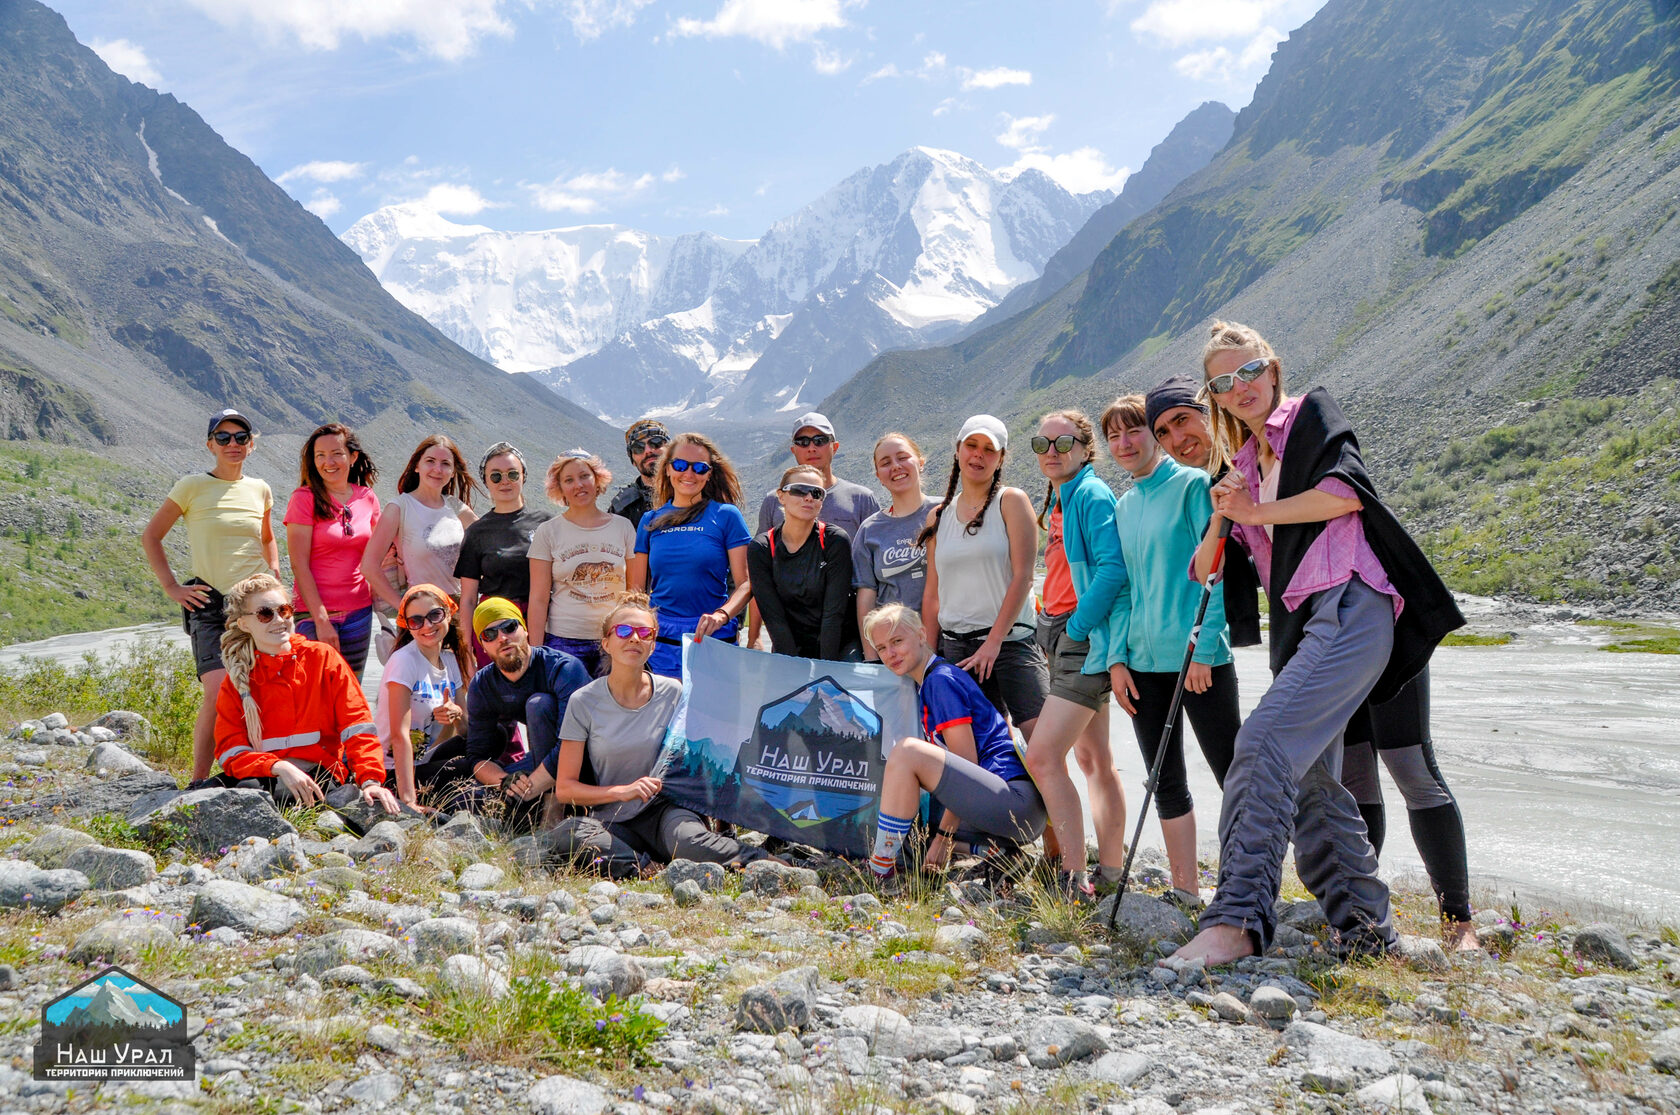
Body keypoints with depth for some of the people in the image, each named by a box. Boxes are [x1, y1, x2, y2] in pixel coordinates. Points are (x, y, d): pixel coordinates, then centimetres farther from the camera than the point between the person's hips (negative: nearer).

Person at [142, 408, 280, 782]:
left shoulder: (260, 490, 12)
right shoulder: (193, 486, 0)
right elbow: (150, 536, 7)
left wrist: (274, 577, 16)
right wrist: (171, 587, 0)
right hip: (210, 602, -4)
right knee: (218, 694, -19)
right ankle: (198, 781, -7)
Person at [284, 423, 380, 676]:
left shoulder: (367, 498, 7)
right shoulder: (305, 498, -6)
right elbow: (299, 565, -10)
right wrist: (321, 620, -14)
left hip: (359, 612, 4)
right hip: (314, 612, -4)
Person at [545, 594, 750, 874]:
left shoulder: (673, 693, 2)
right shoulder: (584, 702, 0)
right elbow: (564, 788, -1)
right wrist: (623, 791, -15)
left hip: (665, 809, -1)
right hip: (612, 823, 1)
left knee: (688, 840, -36)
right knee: (565, 834, -32)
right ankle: (655, 869, -23)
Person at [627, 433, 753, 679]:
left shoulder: (726, 515, 1)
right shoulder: (650, 521, 11)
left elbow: (746, 583, -4)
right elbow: (637, 589, 14)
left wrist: (722, 614, -22)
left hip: (712, 640, -2)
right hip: (659, 642, 3)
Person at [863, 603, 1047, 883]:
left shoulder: (941, 679, -7)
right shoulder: (928, 684, 20)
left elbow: (968, 764, -13)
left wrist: (944, 838, -13)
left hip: (1017, 798, -11)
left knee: (907, 751, -22)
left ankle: (880, 870, -18)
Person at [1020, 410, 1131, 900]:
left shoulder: (1092, 495, -12)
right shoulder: (1058, 501, 17)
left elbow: (1114, 567, -23)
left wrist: (1078, 626, -20)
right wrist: (1051, 627, 15)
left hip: (1085, 639, -10)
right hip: (1063, 637, 11)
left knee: (1042, 757, -15)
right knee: (1093, 759, 13)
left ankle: (1074, 880, -11)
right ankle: (1111, 872, 21)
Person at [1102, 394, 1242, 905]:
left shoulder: (1192, 485, -5)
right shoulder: (1122, 506, 14)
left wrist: (1203, 647, -17)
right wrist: (1117, 657, 6)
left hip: (1199, 657, -6)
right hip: (1143, 661, 7)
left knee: (1233, 775, 0)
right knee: (1166, 783, 11)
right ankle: (1185, 891, 21)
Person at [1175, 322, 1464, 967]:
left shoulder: (1311, 414, 9)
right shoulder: (1243, 464, 24)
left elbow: (1347, 490, -10)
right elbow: (1205, 572, 20)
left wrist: (1257, 513, -2)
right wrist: (1222, 517, 0)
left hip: (1349, 608, -8)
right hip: (1300, 626, 8)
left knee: (1264, 743, -25)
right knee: (1310, 781, 5)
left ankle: (1237, 920, -31)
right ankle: (1367, 931, 14)